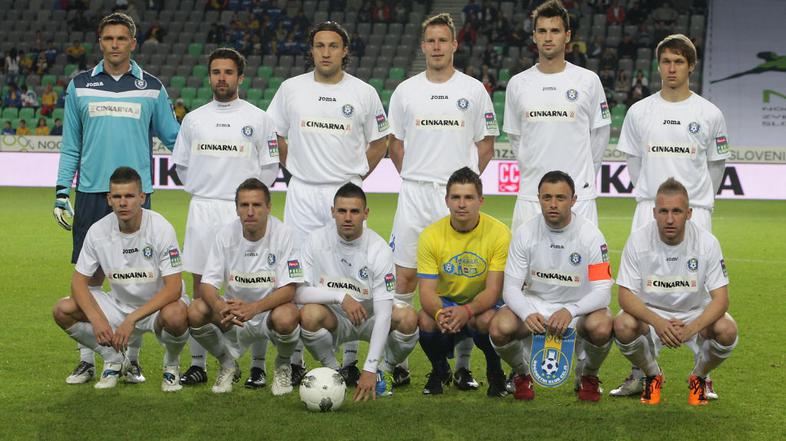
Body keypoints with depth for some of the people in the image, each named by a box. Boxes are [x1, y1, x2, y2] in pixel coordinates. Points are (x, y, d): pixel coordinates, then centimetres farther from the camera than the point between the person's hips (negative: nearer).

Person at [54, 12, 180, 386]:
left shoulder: (151, 88, 7)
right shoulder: (80, 86, 8)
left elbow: (172, 137, 13)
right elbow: (70, 145, 11)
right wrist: (61, 192, 6)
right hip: (91, 191, 0)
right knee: (90, 274, 1)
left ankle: (131, 359, 10)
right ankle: (87, 360, 9)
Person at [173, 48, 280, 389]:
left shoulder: (257, 118, 3)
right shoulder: (194, 119, 11)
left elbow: (270, 167, 4)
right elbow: (180, 163, 18)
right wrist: (200, 190, 8)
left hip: (243, 211, -3)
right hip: (202, 210, 3)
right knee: (201, 286, 4)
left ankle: (257, 365, 2)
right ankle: (198, 364, 10)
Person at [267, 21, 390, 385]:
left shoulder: (364, 93, 3)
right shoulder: (291, 89, 5)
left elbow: (379, 142, 14)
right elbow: (275, 136, 14)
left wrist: (355, 176, 5)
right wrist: (297, 170, 8)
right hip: (302, 194, 1)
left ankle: (349, 359, 8)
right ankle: (293, 359, 7)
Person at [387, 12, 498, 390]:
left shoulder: (474, 90, 5)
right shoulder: (405, 91, 9)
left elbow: (486, 145, 11)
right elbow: (395, 144, 15)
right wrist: (415, 177, 6)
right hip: (414, 195, 1)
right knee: (405, 276, -1)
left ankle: (463, 366, 6)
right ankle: (397, 362, 6)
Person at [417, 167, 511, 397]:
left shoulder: (499, 233, -16)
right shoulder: (431, 235, -11)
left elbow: (493, 290, -19)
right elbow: (426, 290, -15)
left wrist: (467, 311, -40)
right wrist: (440, 313, -39)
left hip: (483, 304, -2)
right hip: (445, 302, 2)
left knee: (487, 320, -37)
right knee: (426, 320, -32)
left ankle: (495, 371, -3)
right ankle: (440, 370, 3)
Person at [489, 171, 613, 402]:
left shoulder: (590, 234, -14)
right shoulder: (525, 233, -10)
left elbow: (602, 290, -18)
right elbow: (511, 288, -10)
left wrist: (570, 311, -37)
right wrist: (527, 314, -32)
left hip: (578, 306, -1)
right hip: (534, 303, 1)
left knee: (601, 328, -35)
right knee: (500, 328, -30)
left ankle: (588, 375, 1)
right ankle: (522, 373, 6)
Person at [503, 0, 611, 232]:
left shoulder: (588, 80, 0)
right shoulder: (517, 84, 6)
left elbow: (600, 134, 9)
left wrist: (585, 173, 11)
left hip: (578, 195, -2)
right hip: (530, 195, 2)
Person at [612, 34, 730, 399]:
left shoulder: (709, 114, 1)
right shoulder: (639, 112, 5)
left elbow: (716, 165, 11)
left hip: (695, 212, -1)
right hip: (649, 211, 1)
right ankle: (640, 375, 7)